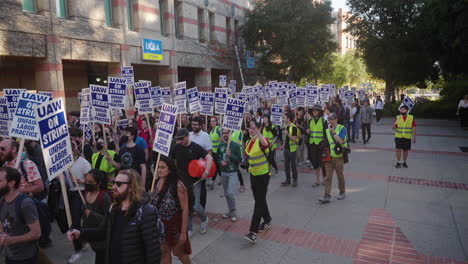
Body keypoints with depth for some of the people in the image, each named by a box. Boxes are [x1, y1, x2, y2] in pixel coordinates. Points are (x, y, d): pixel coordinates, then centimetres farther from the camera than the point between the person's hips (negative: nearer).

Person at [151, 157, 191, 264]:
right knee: (164, 251, 18)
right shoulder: (157, 182, -6)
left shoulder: (178, 185, -24)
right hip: (161, 224, 5)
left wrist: (183, 232, -19)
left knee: (178, 252, 14)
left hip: (174, 224, -5)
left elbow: (185, 209, -20)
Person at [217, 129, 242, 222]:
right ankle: (230, 211, 28)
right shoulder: (220, 145, 6)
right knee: (226, 194, 12)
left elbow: (240, 160, -9)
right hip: (223, 172, 5)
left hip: (233, 172, -5)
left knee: (230, 193, -13)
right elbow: (218, 158, 14)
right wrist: (221, 162, -7)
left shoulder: (235, 145, -8)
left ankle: (233, 212, 5)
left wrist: (230, 155, -22)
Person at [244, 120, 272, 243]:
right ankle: (267, 221, 38)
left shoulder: (261, 140, -18)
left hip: (263, 175, -8)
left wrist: (256, 131, -49)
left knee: (259, 202, -7)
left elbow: (265, 143, -44)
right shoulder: (248, 142, 5)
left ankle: (253, 232, -7)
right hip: (253, 174, 8)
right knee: (260, 200, 18)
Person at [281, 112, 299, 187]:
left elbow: (294, 139, -21)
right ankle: (288, 180, 21)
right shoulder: (286, 126, 10)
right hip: (286, 149, 8)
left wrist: (288, 134, -31)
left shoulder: (293, 127, -16)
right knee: (286, 165, 12)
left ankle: (294, 180, 16)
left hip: (292, 149, -8)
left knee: (293, 165, 3)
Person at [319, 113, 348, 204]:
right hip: (329, 156, 4)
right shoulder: (327, 130, 12)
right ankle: (326, 196, -4)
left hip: (338, 156, -4)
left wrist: (333, 132, -17)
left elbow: (340, 141, -18)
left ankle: (342, 192, 30)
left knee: (340, 176, 10)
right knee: (328, 177, -3)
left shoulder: (341, 129, -5)